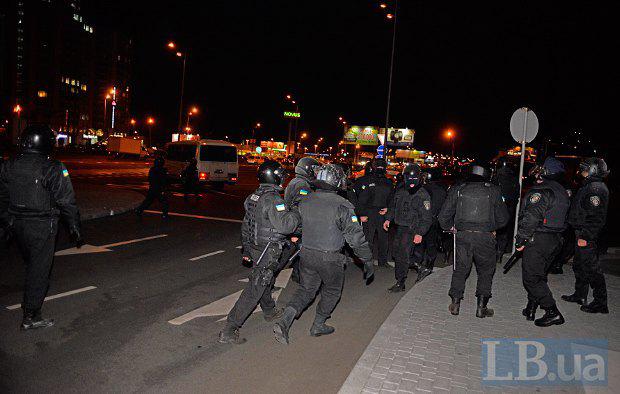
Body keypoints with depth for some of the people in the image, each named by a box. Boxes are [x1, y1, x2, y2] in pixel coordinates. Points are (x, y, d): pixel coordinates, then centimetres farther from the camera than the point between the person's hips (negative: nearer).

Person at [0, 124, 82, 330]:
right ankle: (30, 316, 6)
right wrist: (75, 227, -7)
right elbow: (67, 202, -16)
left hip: (17, 224, 7)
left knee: (31, 263, 27)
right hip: (42, 226, -6)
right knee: (39, 268, 2)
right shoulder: (53, 169, -17)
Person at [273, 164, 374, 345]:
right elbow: (356, 236, -14)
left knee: (306, 289, 19)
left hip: (306, 254, 5)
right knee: (332, 291, 20)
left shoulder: (304, 202, -1)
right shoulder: (342, 206, -16)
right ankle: (318, 325, 31)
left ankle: (284, 321, 2)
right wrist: (367, 261, -6)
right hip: (330, 259, -4)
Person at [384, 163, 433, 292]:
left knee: (403, 254, -11)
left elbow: (427, 218, -12)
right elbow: (393, 206, 23)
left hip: (412, 230, -7)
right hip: (400, 227, 7)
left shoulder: (423, 195, -12)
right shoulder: (400, 191, 7)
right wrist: (388, 219, 11)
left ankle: (400, 283, -3)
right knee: (397, 252, 12)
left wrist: (420, 233, -19)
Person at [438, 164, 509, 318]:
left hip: (463, 236, 2)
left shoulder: (457, 190, 2)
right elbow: (503, 218, 6)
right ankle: (481, 307, 15)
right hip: (485, 236, -1)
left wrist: (450, 227, 21)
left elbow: (443, 216, 3)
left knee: (461, 269, 15)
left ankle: (455, 303, 17)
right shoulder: (493, 191, -1)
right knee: (486, 271, 14)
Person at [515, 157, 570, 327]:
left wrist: (520, 240, -17)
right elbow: (562, 219, 17)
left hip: (538, 241, -10)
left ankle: (553, 313, -2)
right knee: (539, 276, 18)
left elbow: (531, 218, -23)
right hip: (555, 241, 10)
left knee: (531, 278, -2)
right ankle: (531, 309, 24)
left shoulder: (540, 191, -17)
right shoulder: (562, 192, 13)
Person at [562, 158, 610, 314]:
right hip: (582, 234, 11)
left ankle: (600, 302, 4)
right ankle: (580, 295, 33)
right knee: (579, 266, 20)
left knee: (591, 268, -5)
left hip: (587, 236, -11)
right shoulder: (589, 186, 14)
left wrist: (585, 236, -25)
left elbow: (596, 217, -24)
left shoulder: (596, 188, -18)